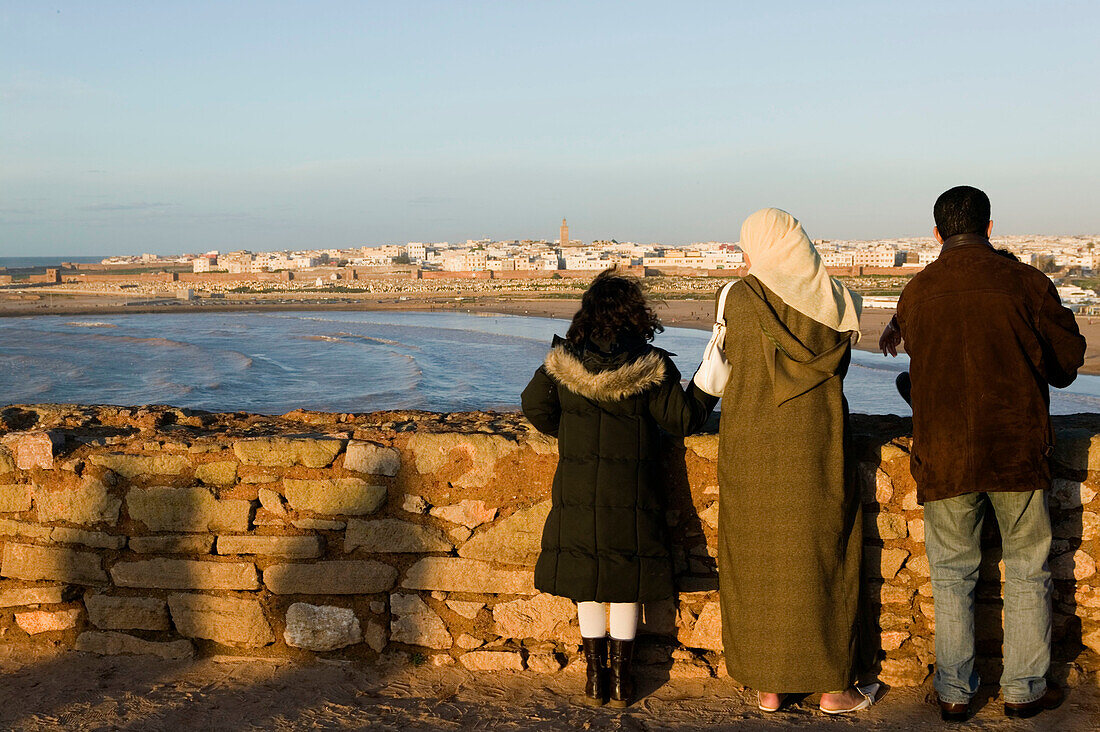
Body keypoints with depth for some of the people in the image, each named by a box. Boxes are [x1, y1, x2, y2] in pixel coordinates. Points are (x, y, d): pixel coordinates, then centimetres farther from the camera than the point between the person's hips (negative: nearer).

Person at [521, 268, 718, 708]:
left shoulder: (562, 362, -4)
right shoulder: (651, 365, -10)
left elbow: (535, 405, 4)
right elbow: (684, 419, -6)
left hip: (579, 492, 1)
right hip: (632, 492, -1)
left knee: (586, 582, 13)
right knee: (626, 583, 11)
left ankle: (595, 676, 18)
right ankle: (620, 678, 18)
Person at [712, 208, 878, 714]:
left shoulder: (738, 298, -6)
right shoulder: (833, 299, 0)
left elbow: (725, 371, 3)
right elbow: (836, 365, 11)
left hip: (750, 448, -1)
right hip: (815, 452, 1)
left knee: (758, 564, 10)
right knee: (821, 563, 10)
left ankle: (769, 686, 16)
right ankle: (832, 686, 16)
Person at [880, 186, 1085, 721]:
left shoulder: (915, 292, 1)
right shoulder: (1027, 284, -7)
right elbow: (1066, 363, 4)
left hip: (942, 455, 2)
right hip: (1017, 450, -2)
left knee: (952, 574, 12)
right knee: (1026, 571, 12)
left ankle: (954, 693, 16)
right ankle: (1023, 689, 18)